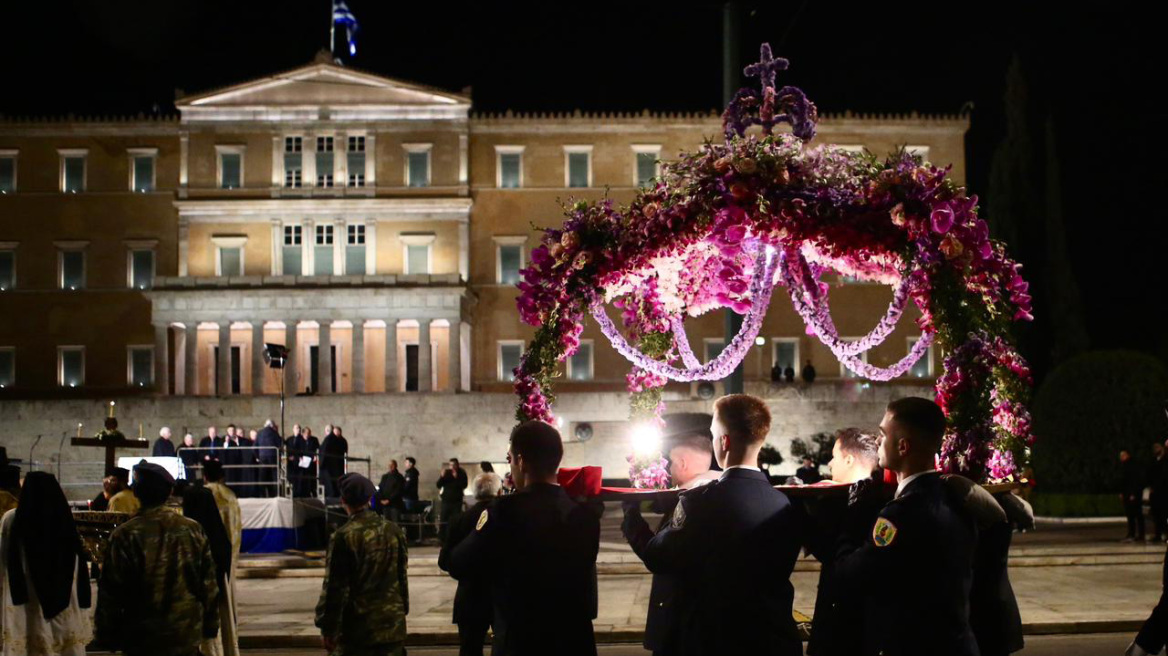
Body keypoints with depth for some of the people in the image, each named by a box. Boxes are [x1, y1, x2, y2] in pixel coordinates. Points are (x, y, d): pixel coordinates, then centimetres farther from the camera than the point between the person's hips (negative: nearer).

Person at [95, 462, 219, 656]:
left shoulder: (125, 536, -12)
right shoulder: (193, 529, -1)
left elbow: (110, 592, -8)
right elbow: (209, 584, 4)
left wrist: (108, 635, 2)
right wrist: (210, 626, 13)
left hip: (142, 638, -3)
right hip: (187, 635, 3)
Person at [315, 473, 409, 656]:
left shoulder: (344, 536, -14)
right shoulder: (393, 531, 3)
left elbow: (335, 587, -12)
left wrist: (327, 627, -4)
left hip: (357, 628, -5)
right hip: (392, 625, 5)